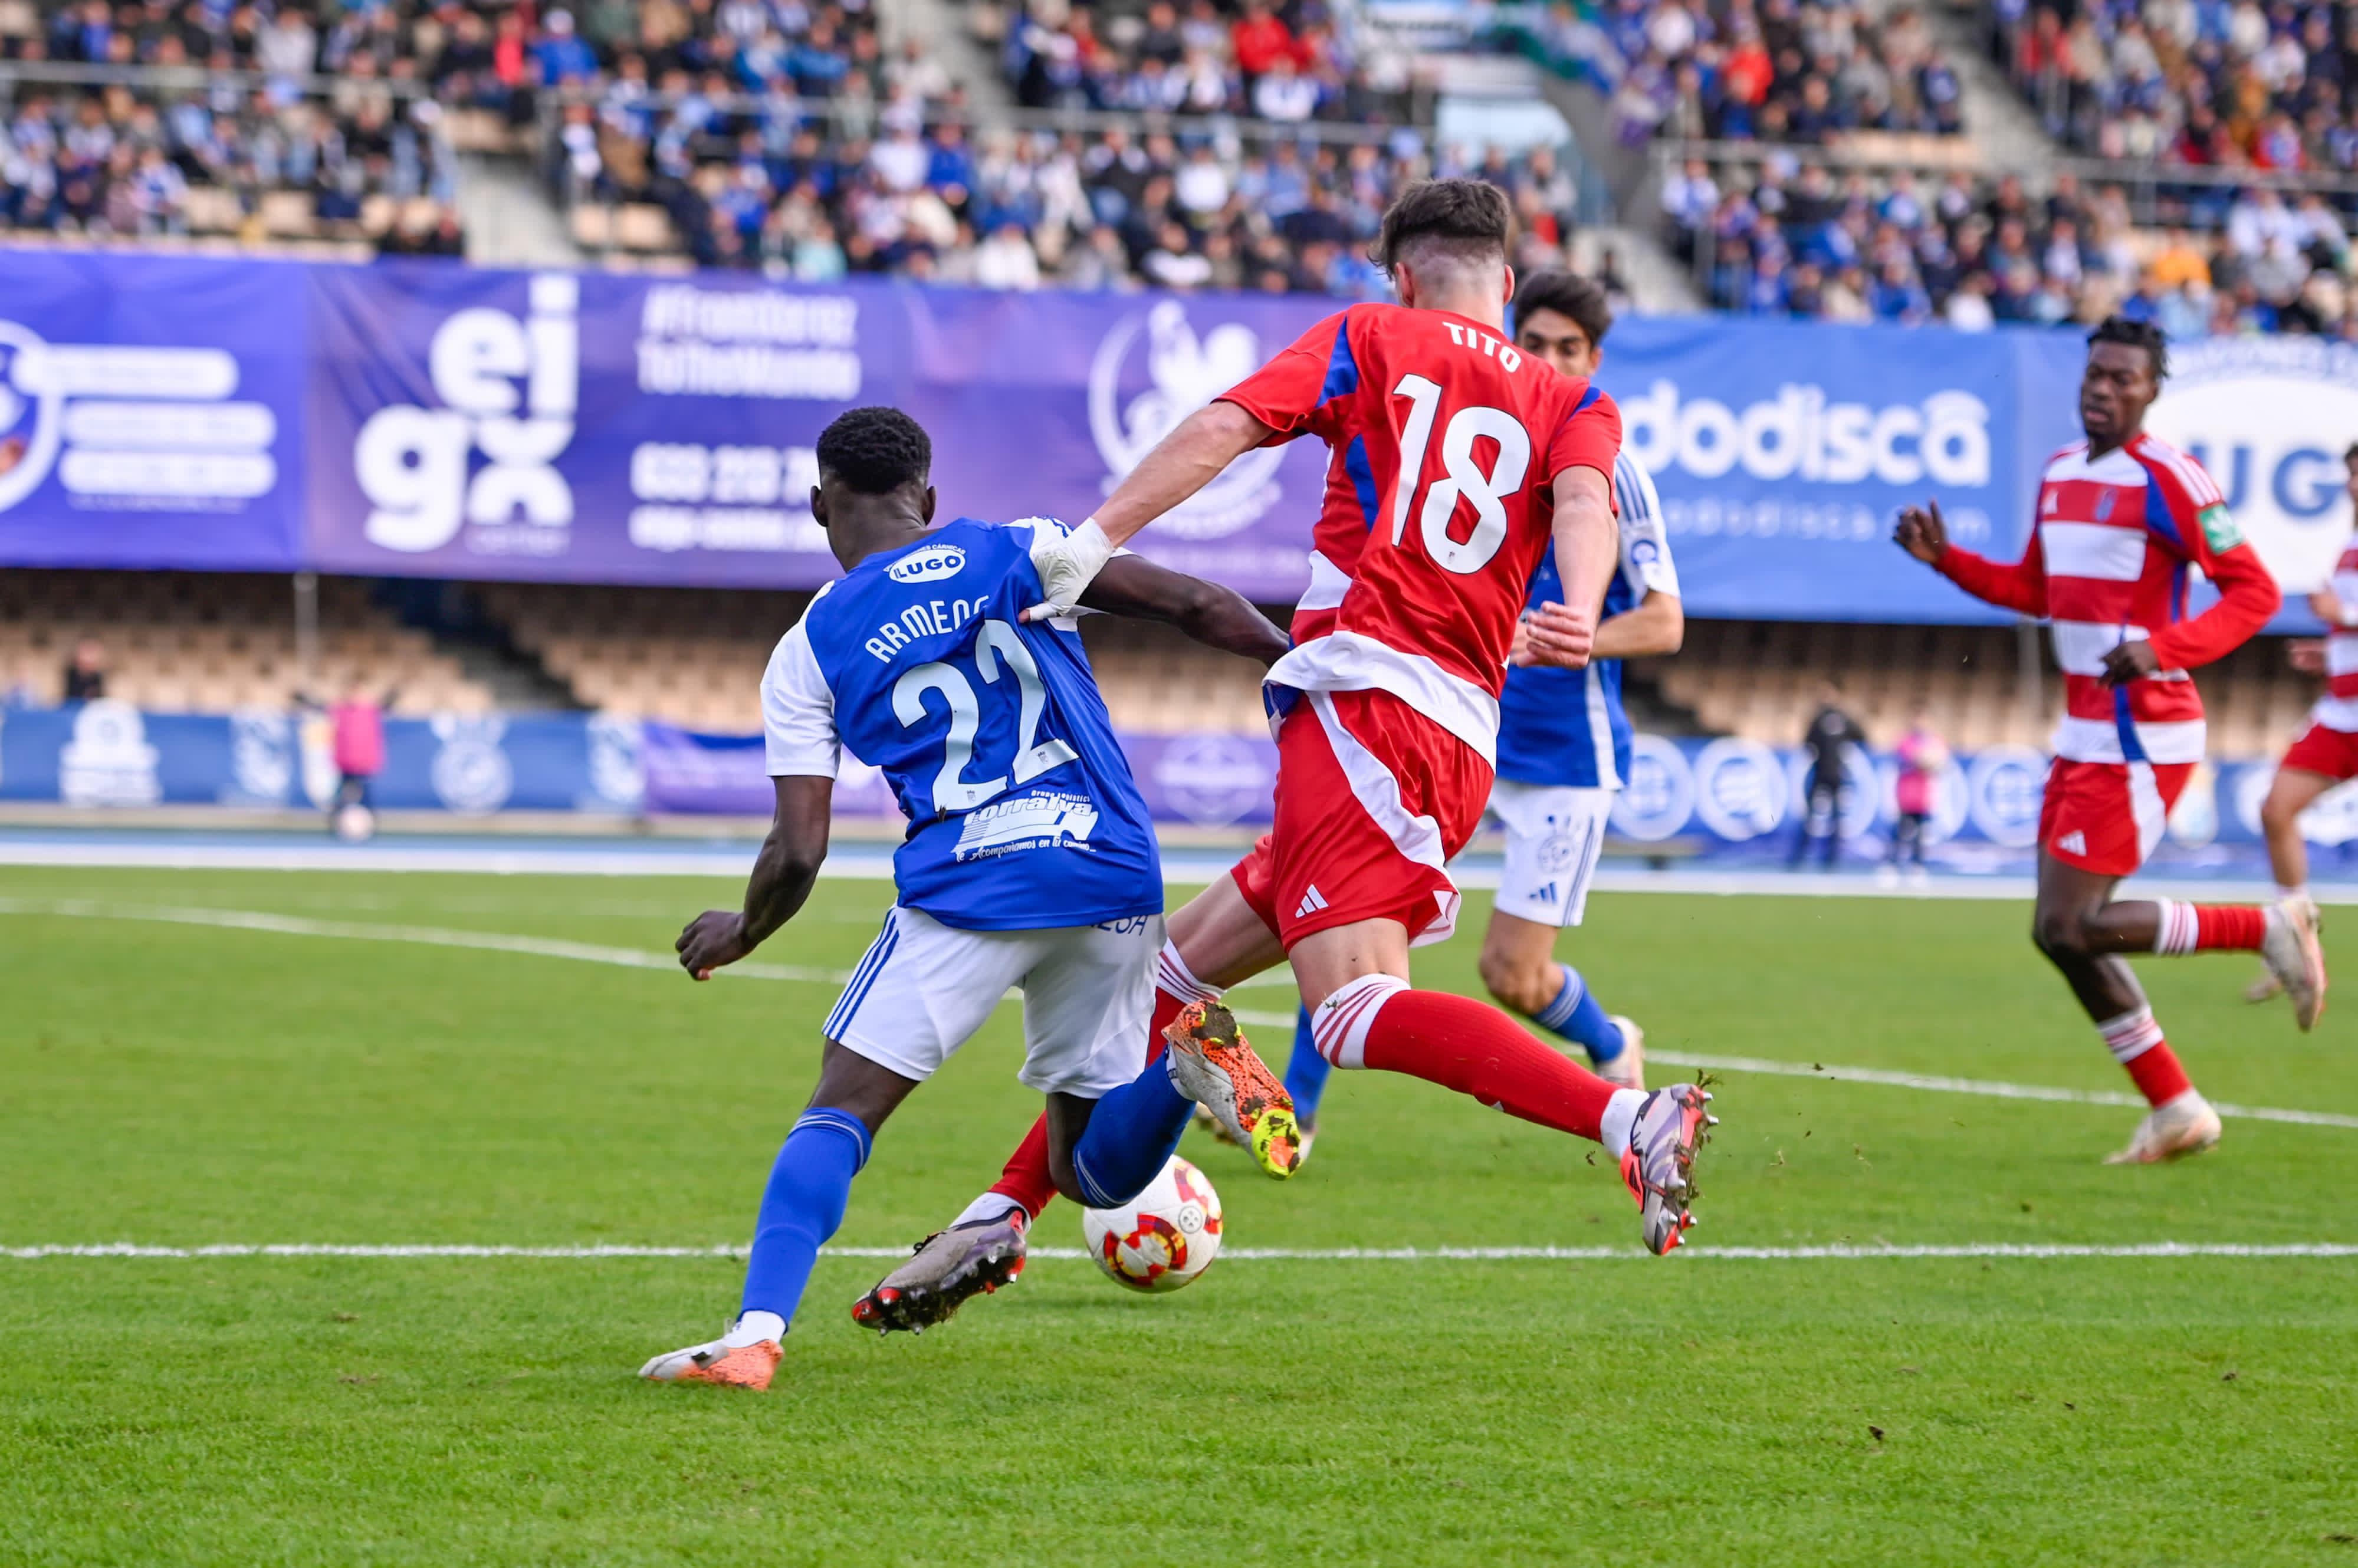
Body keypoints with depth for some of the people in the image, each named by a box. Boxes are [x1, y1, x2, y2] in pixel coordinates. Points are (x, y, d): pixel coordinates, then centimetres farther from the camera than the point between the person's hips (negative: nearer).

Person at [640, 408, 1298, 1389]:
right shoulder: (1012, 552, 10)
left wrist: (739, 934, 23)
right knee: (1090, 1172, 17)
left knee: (840, 1112, 0)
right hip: (1116, 880, 3)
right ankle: (1186, 1060, -14)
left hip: (966, 893, -3)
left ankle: (755, 1334, -21)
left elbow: (798, 854, 3)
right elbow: (1193, 606, 2)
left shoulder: (807, 654, 7)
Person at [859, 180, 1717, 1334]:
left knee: (1355, 1007, -24)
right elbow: (1584, 499, -4)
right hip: (1463, 741, 7)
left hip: (1362, 699, -7)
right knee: (1180, 969, 14)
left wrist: (1093, 542, -12)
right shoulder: (1571, 403, 19)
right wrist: (1577, 617, -23)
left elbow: (1225, 427, -5)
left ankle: (1630, 1121, -39)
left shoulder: (1371, 340, 11)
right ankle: (1002, 1215, 19)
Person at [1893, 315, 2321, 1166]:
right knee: (2065, 932, 8)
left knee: (2068, 927, -12)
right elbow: (2033, 589, 25)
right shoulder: (2060, 473, 12)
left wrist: (2164, 646, -28)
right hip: (2084, 734, 9)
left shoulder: (2167, 479, -13)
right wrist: (1946, 559, 11)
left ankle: (2267, 926, 1)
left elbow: (2254, 592, -15)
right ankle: (2176, 1109, 18)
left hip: (2141, 737, -9)